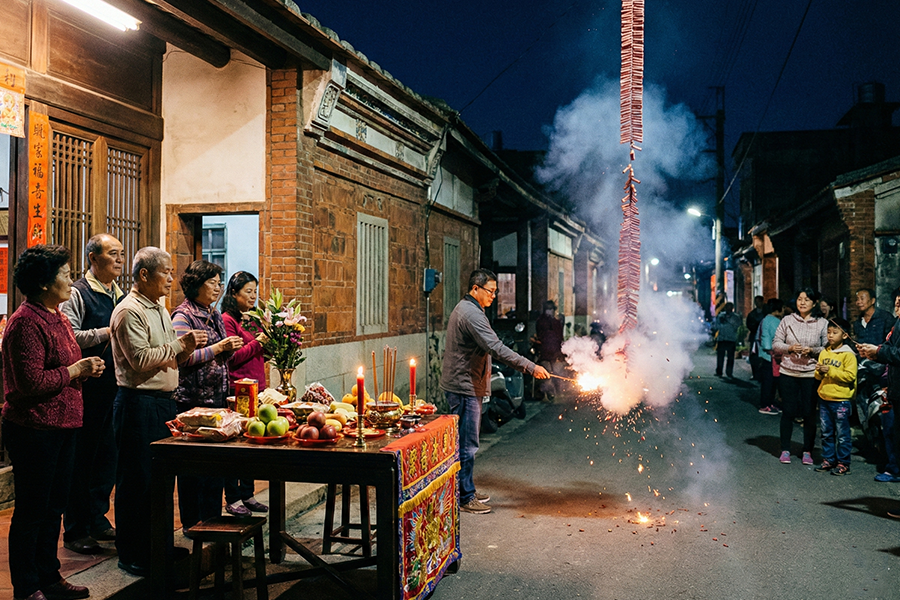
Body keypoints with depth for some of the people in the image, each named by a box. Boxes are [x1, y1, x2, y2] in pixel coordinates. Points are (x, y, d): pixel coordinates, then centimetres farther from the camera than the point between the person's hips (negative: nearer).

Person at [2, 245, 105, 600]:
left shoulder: (57, 317, 15)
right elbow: (31, 383, -23)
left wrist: (86, 369, 7)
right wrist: (76, 371, -14)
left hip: (62, 426, 10)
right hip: (34, 428, -10)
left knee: (53, 507, 17)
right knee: (31, 512, 2)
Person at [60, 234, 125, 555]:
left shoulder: (119, 295, 16)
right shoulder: (78, 293, -8)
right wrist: (106, 332, -18)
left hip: (115, 387, 7)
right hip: (88, 388, -7)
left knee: (107, 457, 14)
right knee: (82, 459, 1)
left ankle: (98, 519, 27)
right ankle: (75, 531, 12)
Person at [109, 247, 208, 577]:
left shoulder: (160, 309, 17)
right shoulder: (129, 311, -13)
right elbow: (141, 359, -21)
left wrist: (186, 349, 2)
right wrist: (179, 344, -15)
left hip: (164, 401, 9)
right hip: (138, 402, -9)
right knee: (138, 481, -1)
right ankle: (132, 555, 11)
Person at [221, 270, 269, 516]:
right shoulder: (227, 320, -8)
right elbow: (231, 357, -14)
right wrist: (257, 343, -14)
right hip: (237, 391, -8)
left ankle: (247, 495, 23)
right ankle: (232, 499, 9)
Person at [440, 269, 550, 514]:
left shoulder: (464, 309, 16)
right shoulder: (472, 314, -19)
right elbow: (496, 348, -27)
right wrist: (531, 367, -27)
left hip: (464, 386, 11)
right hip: (464, 387, -11)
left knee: (466, 442, 16)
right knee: (467, 444, -5)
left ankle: (467, 491, 25)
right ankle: (465, 497, 3)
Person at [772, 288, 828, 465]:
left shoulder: (822, 323, 2)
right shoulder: (787, 320, 4)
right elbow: (776, 344, 4)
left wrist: (812, 351, -15)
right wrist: (790, 348, -13)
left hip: (811, 374, 0)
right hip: (788, 373, 1)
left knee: (809, 414, 3)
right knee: (788, 412, 5)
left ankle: (807, 451, 16)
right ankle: (785, 450, 15)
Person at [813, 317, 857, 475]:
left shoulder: (848, 355, -8)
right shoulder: (824, 353, 10)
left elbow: (850, 376, -17)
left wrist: (830, 371, -21)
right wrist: (820, 372, -8)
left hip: (841, 399, -6)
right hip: (824, 398, 6)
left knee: (842, 435, 2)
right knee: (826, 433, 13)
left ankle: (843, 463, 11)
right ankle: (828, 460, 23)